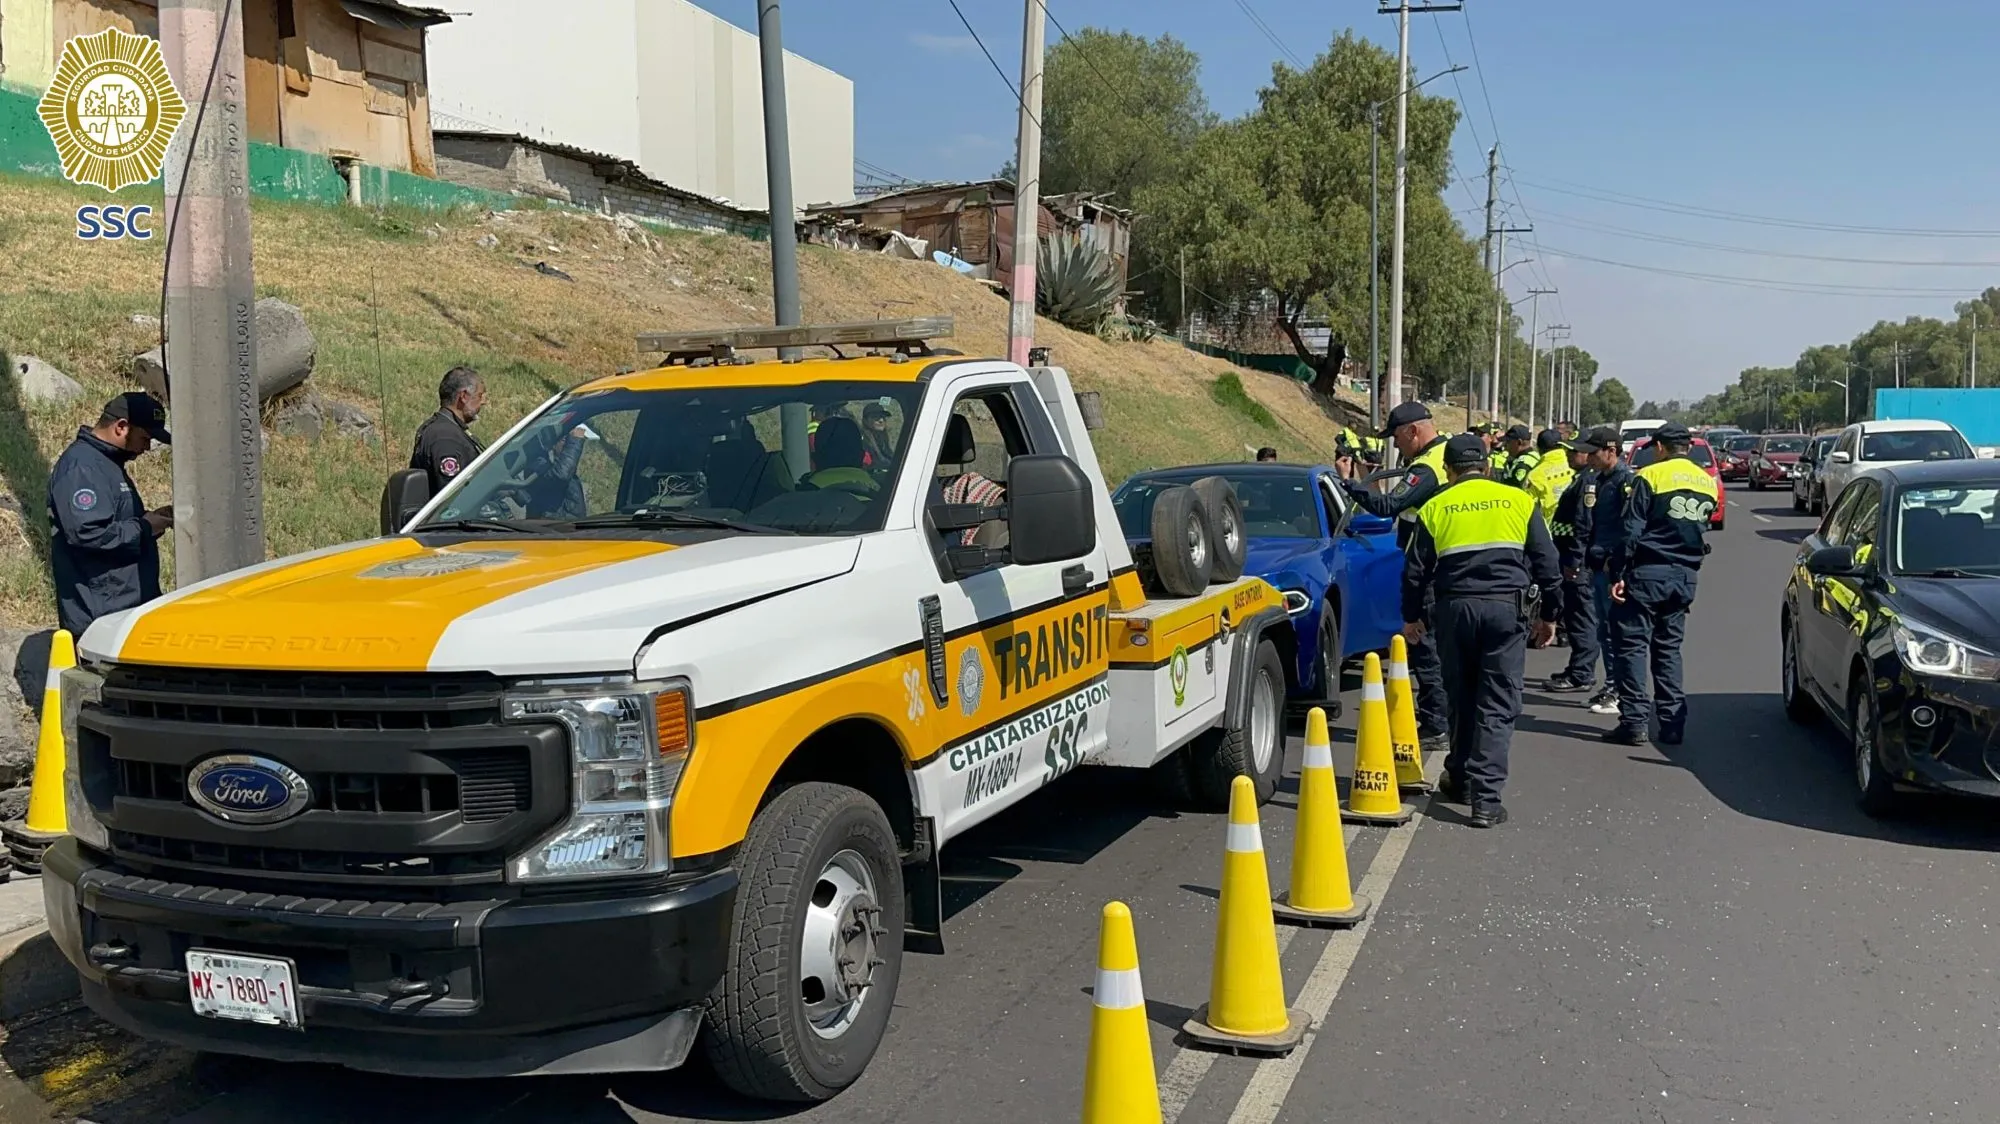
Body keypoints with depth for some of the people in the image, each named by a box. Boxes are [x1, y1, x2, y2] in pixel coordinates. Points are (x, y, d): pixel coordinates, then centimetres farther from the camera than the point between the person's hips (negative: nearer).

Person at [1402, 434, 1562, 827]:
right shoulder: (1519, 501, 6)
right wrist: (1548, 614, 17)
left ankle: (1460, 780, 28)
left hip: (1455, 608, 1)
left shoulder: (1435, 508, 6)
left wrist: (1411, 616, 21)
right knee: (1498, 705, -1)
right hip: (1507, 607, -1)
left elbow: (1417, 569, 8)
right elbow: (1547, 563, 7)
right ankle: (1486, 798, -7)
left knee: (1461, 699, 17)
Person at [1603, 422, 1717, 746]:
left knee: (1632, 645, 0)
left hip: (1648, 573, -6)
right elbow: (1703, 532, 15)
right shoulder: (1707, 482, 11)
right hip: (1685, 577, 6)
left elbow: (1631, 531, -12)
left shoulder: (1650, 476, -8)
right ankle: (1673, 724, 10)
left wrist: (1617, 573, -9)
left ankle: (1634, 722, -4)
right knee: (1669, 648, 12)